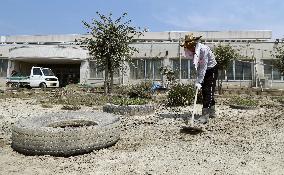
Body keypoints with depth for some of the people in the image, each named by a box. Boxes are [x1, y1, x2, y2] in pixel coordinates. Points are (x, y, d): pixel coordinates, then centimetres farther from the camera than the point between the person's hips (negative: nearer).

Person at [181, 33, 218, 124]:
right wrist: (197, 79, -6)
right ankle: (212, 112, 24)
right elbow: (198, 66, -1)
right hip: (203, 71, 8)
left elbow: (204, 67, -31)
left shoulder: (203, 49, -29)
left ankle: (205, 115, -12)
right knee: (204, 92, 10)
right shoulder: (193, 51, -8)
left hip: (212, 70, -7)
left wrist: (199, 82, -32)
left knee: (208, 92, -12)